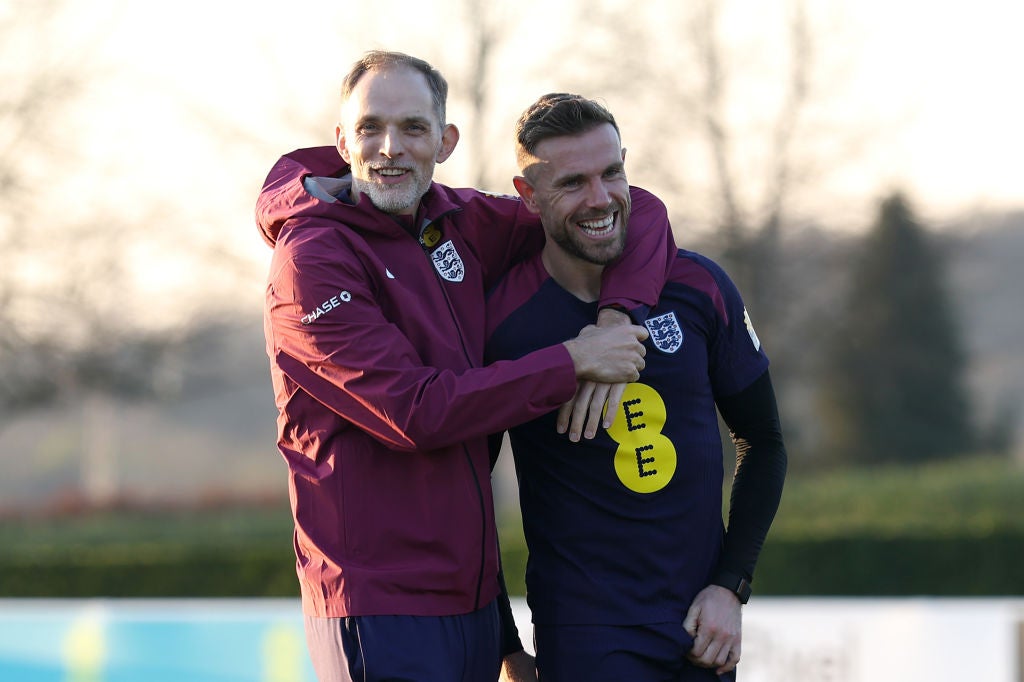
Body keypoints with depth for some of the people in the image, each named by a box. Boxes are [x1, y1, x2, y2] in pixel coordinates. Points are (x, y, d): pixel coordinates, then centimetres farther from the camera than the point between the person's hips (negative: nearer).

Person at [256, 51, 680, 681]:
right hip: (380, 609, -7)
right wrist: (572, 363, -15)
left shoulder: (462, 222, 8)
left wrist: (613, 318, -6)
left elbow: (635, 216, 13)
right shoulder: (311, 258, -11)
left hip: (474, 598, 7)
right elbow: (415, 412, -19)